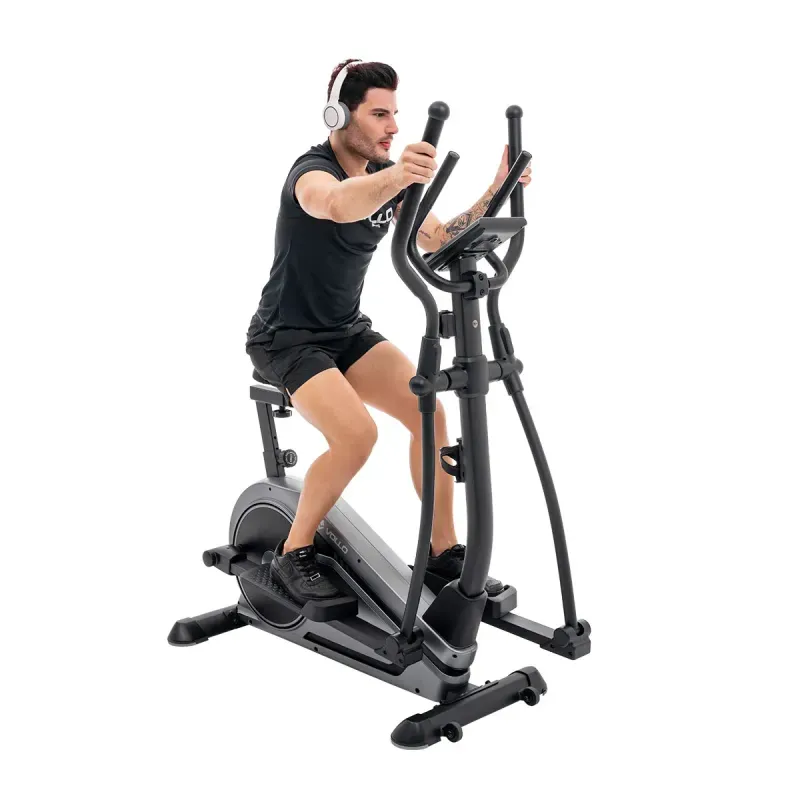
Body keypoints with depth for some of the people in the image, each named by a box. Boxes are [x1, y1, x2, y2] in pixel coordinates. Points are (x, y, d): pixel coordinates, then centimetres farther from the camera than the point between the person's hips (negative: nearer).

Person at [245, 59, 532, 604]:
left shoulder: (387, 176, 2)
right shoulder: (313, 170, -21)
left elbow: (440, 240, -4)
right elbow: (339, 205, -47)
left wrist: (495, 192, -18)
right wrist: (395, 177, -67)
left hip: (349, 330, 7)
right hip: (287, 337, -7)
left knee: (429, 411, -13)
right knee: (357, 434, -28)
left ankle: (444, 551, 0)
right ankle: (294, 556, -6)